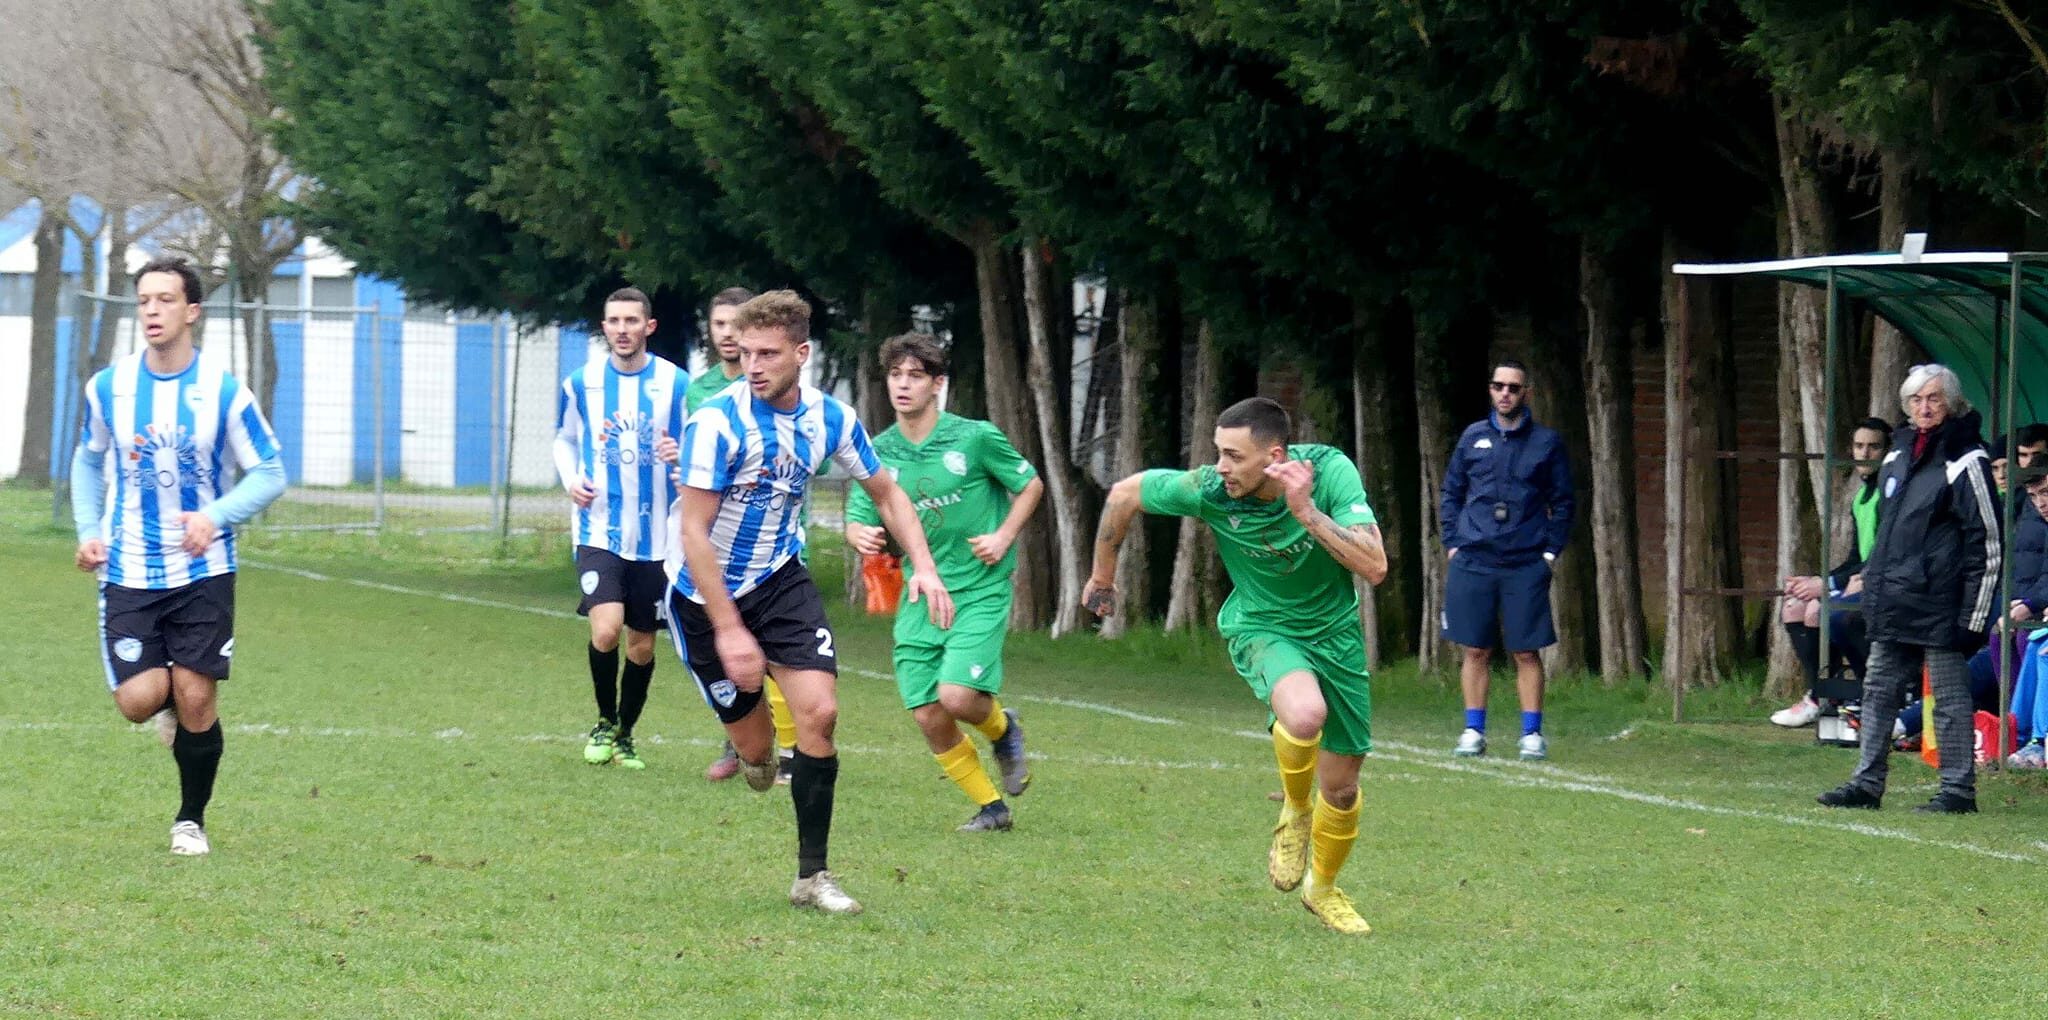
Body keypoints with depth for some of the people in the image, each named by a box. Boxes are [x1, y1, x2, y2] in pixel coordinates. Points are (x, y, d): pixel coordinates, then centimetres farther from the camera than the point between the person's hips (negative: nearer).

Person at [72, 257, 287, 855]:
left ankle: (191, 820, 18)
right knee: (137, 702, -11)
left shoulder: (224, 392, -7)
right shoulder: (108, 387, 0)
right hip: (127, 572, 1)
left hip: (203, 574, -1)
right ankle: (171, 703, 28)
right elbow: (88, 461, 17)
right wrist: (89, 531, 2)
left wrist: (216, 517, -18)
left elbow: (270, 474, -2)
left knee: (196, 703, -3)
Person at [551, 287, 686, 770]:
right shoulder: (581, 382, 1)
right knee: (606, 629, -19)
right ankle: (604, 724, 5)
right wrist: (570, 480, -3)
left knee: (642, 646, 8)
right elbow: (564, 439, 17)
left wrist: (680, 455, -17)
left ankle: (624, 737, 28)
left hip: (654, 535, 1)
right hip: (598, 528, -1)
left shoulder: (674, 382, -2)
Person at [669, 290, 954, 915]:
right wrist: (728, 630, -27)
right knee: (757, 753, 0)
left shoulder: (830, 419, -8)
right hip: (705, 595, -4)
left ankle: (812, 875, -3)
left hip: (780, 581, 4)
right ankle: (752, 756, 42)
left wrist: (924, 566, -6)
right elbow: (693, 533, -24)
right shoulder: (717, 422, -24)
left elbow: (885, 493, 9)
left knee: (818, 711, -14)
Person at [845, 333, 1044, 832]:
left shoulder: (976, 438, -7)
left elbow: (1031, 485, 6)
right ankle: (989, 806, 17)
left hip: (979, 590, -4)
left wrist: (1004, 537, -9)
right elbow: (859, 521, 3)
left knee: (958, 697, -21)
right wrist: (861, 535, -22)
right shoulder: (878, 452, 2)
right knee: (928, 717, -2)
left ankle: (1002, 729, 16)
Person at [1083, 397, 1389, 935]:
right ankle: (1294, 811, -3)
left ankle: (1323, 886, 38)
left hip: (1334, 629, 2)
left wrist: (1305, 511, -38)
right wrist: (1103, 576, 8)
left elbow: (1375, 568, -30)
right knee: (1305, 713, -35)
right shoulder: (1209, 490, -22)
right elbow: (1124, 494, -4)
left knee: (1342, 782, 8)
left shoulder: (1330, 471, -24)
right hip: (1261, 627, -2)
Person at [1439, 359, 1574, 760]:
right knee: (1475, 651, 4)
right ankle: (1474, 731, 10)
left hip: (1527, 565, -2)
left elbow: (1562, 503, 8)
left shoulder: (1546, 442, 5)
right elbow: (1450, 494, 15)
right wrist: (1452, 543, 4)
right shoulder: (1473, 438, 10)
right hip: (1472, 561, 2)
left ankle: (1532, 733, 4)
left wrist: (1551, 551, -1)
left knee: (1527, 652, -2)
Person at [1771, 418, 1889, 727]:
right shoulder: (1861, 497, 17)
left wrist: (1829, 584, -16)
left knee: (1819, 610, -27)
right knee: (1794, 605, 2)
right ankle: (1815, 695, -2)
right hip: (1862, 583, 10)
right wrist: (1818, 581, 5)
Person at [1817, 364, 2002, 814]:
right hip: (1891, 608, 8)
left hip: (1939, 607, -8)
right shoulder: (1898, 454, 14)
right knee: (1879, 690, 10)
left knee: (1950, 698, -2)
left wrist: (1973, 617, -14)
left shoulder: (1966, 462, -9)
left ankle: (1959, 789, 4)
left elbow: (1987, 548, -10)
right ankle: (1867, 782, 15)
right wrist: (1871, 586, 18)